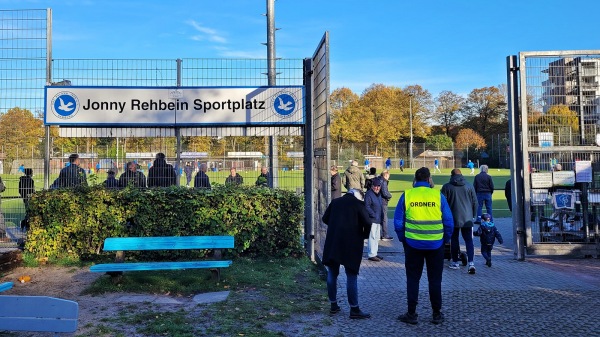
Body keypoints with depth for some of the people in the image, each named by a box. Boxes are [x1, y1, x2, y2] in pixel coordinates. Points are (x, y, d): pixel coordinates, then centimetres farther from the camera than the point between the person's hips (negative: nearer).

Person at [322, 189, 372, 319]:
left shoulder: (335, 202, 8)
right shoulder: (359, 204, -4)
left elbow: (325, 218, 11)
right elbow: (367, 222, -13)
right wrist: (364, 235, 4)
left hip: (332, 243, 4)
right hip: (351, 245, -4)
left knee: (332, 274, 13)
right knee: (351, 276, 1)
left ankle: (333, 305, 21)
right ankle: (354, 309, 5)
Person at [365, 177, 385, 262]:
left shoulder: (379, 194, 15)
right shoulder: (369, 194, -13)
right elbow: (367, 207, -20)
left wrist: (381, 217, 13)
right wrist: (374, 215, -20)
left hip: (378, 220, 9)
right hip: (372, 220, -9)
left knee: (377, 237, 15)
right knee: (372, 237, -7)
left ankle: (375, 253, 25)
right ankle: (371, 255, -2)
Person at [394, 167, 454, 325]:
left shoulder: (406, 195, -4)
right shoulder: (438, 195, -5)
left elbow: (398, 222, -2)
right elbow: (449, 222, -2)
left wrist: (403, 239, 11)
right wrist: (445, 239, 11)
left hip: (413, 244, 0)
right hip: (436, 245, 0)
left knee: (412, 279, 11)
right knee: (435, 280, 13)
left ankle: (412, 314, 16)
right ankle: (437, 314, 22)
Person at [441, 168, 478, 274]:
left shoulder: (446, 187, -2)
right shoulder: (469, 186, 5)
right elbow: (475, 202, 8)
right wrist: (473, 215, 19)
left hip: (453, 218, -1)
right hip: (467, 219, 2)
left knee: (454, 240, 10)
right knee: (469, 240, 3)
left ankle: (455, 262, 17)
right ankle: (471, 262, -9)